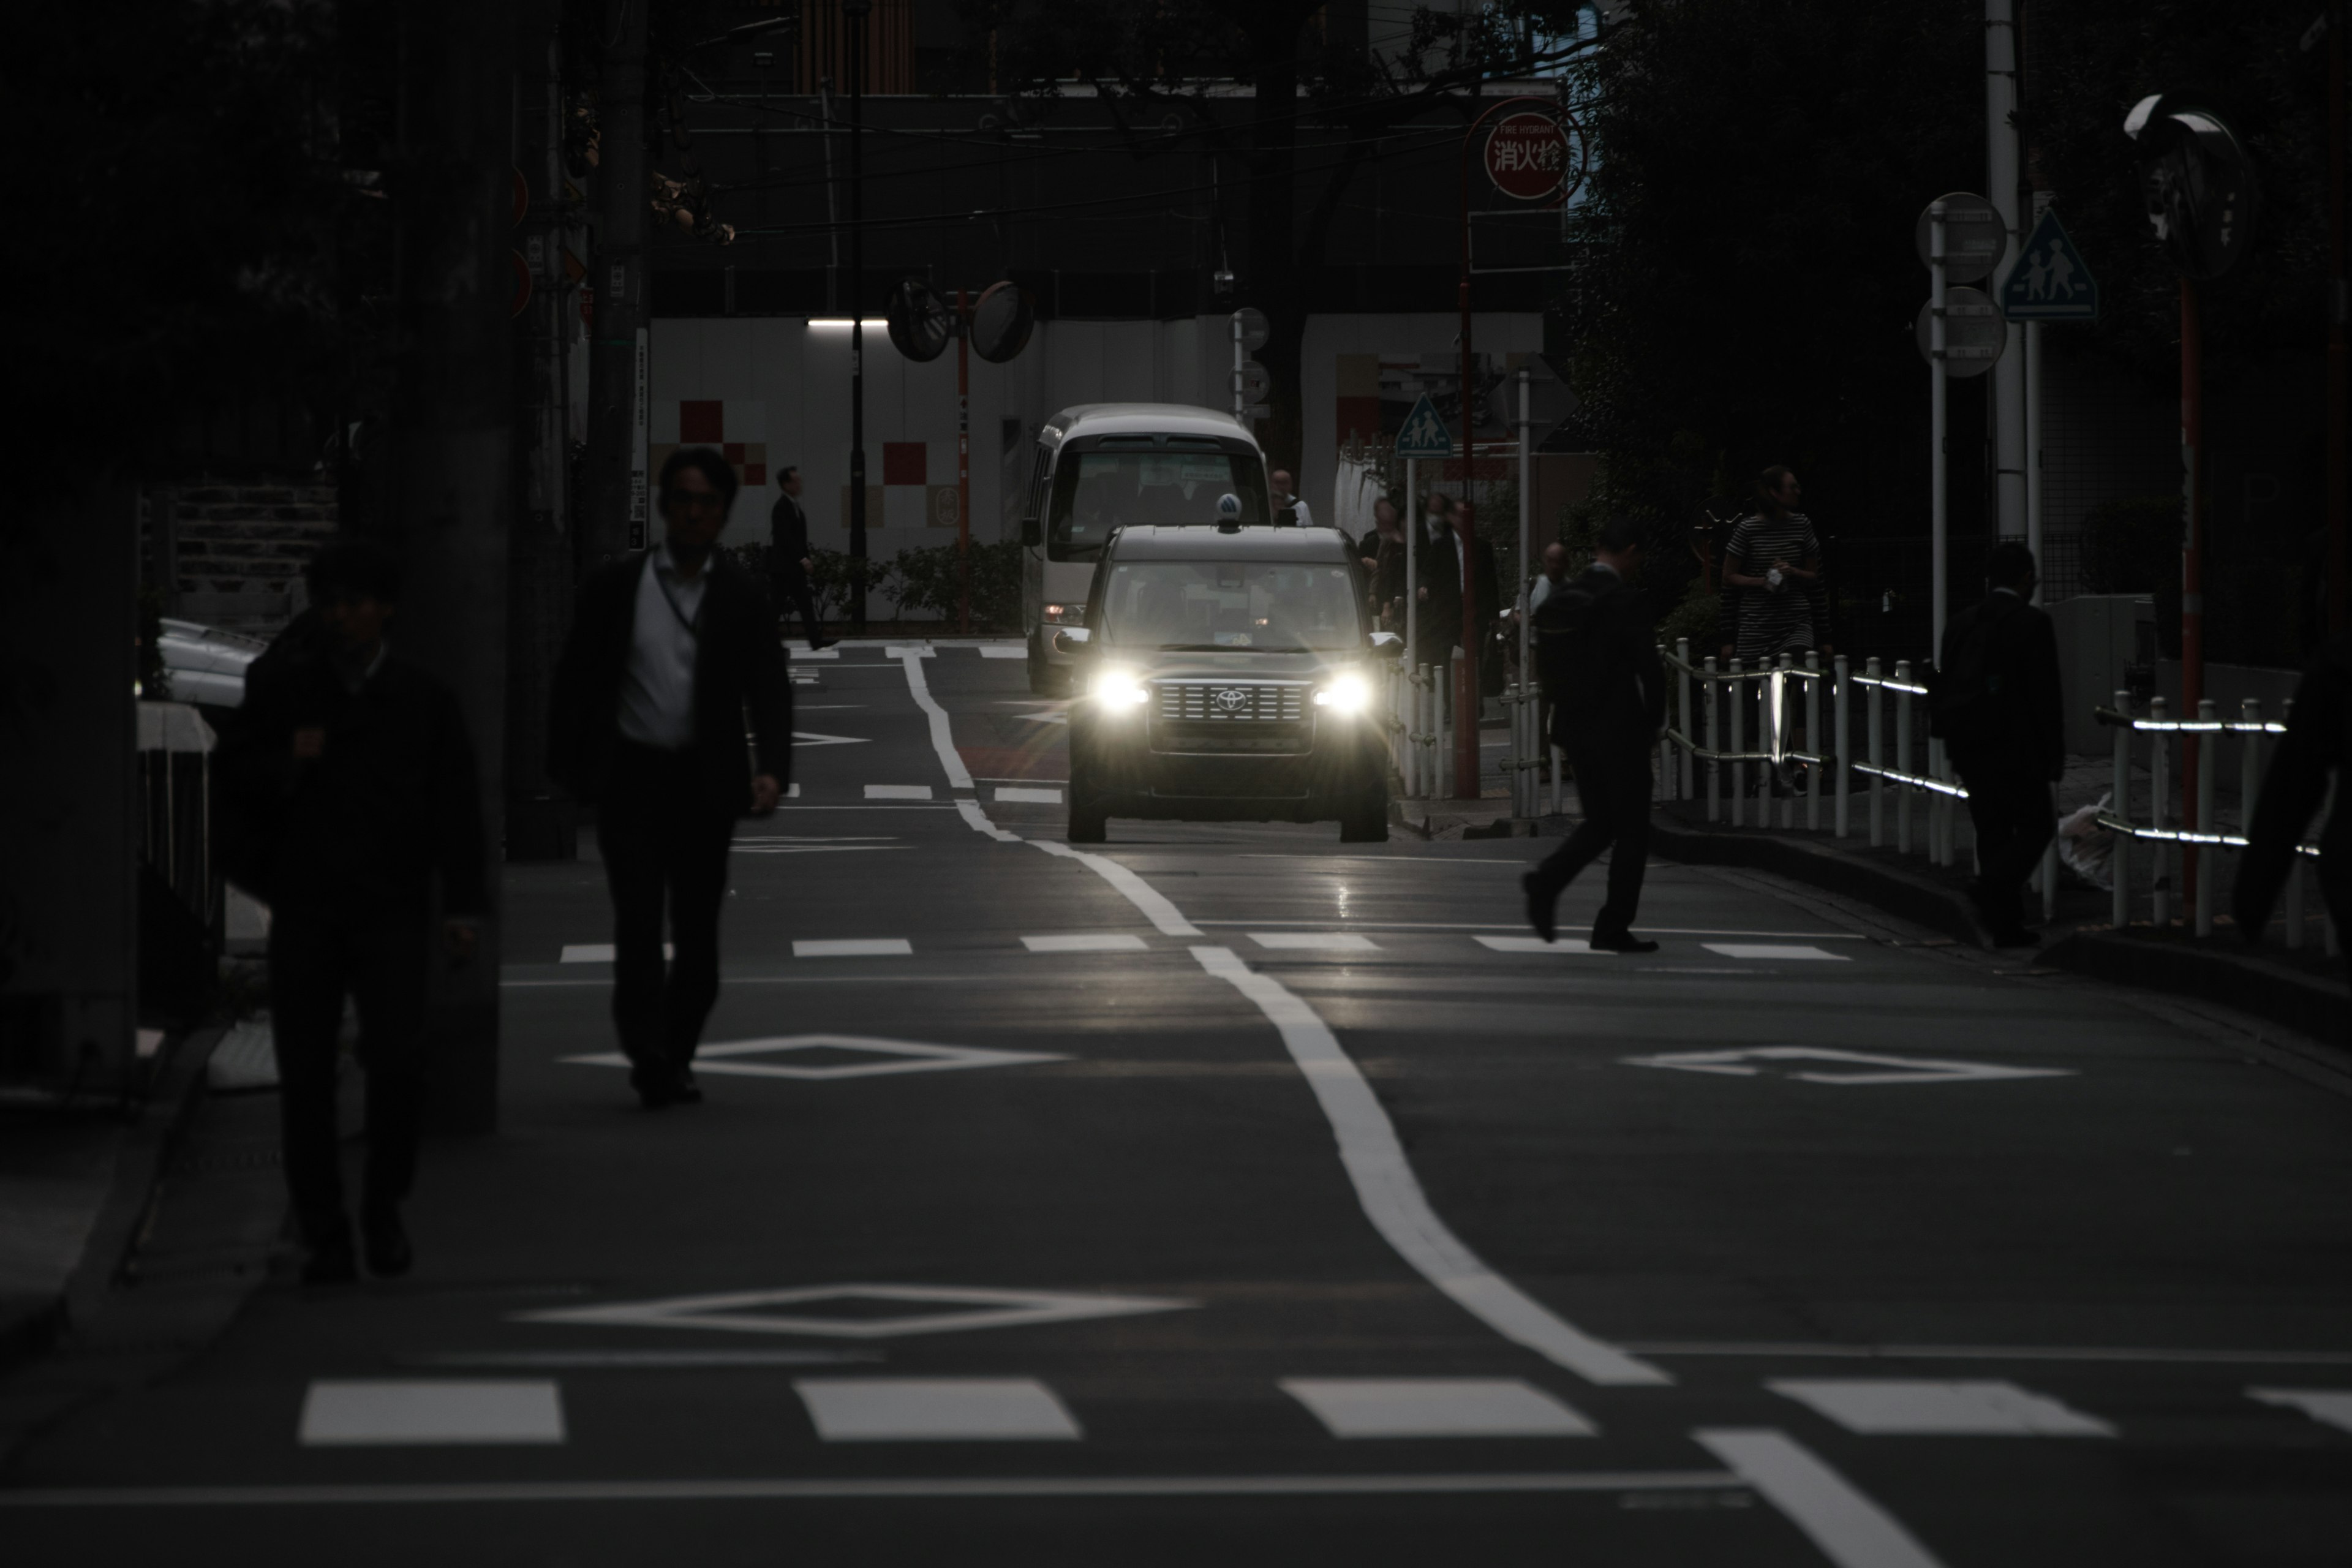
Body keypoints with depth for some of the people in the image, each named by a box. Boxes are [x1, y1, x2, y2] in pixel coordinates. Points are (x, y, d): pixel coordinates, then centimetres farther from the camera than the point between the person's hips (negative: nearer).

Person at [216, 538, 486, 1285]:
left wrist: (463, 906, -2)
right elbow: (234, 783, 10)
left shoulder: (424, 700, 7)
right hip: (304, 907, 1)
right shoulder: (280, 690, 8)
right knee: (305, 1075, -1)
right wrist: (287, 765, -11)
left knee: (398, 1059, -13)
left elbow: (454, 805, 6)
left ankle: (384, 1209, 8)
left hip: (391, 910, -1)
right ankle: (324, 1235, 7)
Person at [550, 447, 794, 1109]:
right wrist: (568, 768, -2)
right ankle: (646, 1052, -16)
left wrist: (772, 768, -17)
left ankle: (675, 1058, 18)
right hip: (631, 775, -1)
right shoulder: (615, 584, 2)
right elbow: (577, 679, 5)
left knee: (699, 930, 6)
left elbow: (768, 689, -1)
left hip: (704, 781, 1)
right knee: (638, 918, -12)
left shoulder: (741, 596, 3)